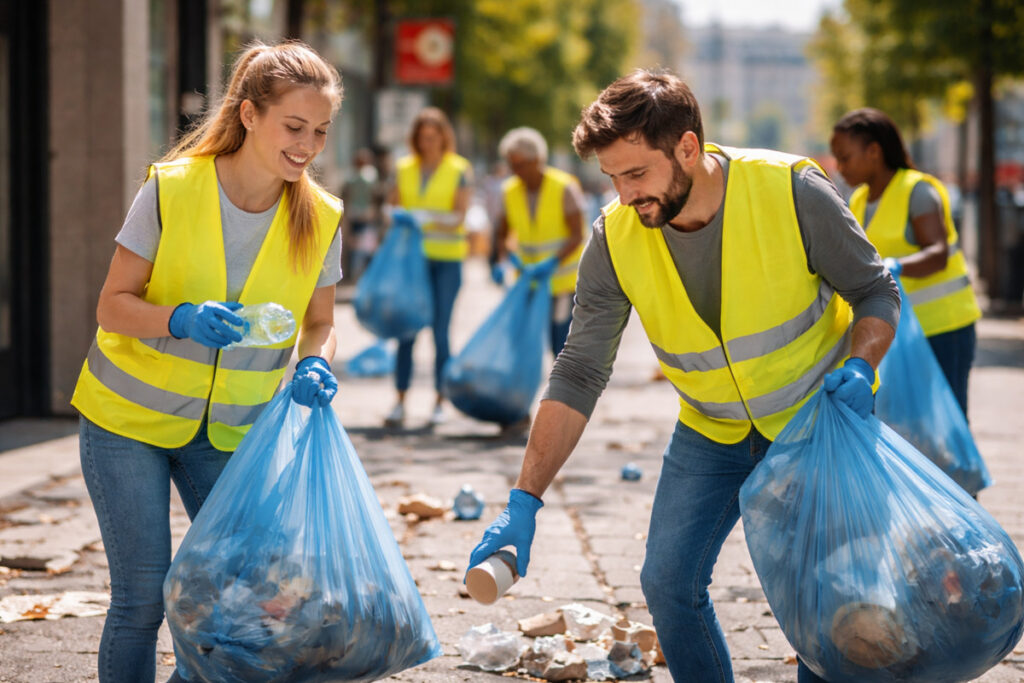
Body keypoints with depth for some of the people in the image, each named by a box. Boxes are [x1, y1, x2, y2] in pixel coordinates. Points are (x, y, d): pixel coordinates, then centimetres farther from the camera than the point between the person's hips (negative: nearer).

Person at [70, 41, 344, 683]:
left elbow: (320, 323, 4)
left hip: (229, 431, 3)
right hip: (129, 417, -3)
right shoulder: (170, 189, -17)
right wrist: (183, 320, -32)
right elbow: (113, 306, -12)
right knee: (143, 597, -3)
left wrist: (316, 365, -20)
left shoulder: (320, 219, -9)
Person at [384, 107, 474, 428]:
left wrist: (430, 218, -27)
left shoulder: (460, 170, 0)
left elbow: (459, 217, -10)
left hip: (447, 259, -3)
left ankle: (440, 402, 6)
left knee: (440, 330, -3)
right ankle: (400, 402, 1)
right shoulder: (404, 169, 9)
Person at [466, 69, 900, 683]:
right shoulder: (615, 238, -17)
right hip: (712, 434, 3)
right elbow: (578, 376, -14)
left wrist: (859, 366, -31)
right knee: (669, 582, -5)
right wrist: (525, 500, -22)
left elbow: (876, 292, -11)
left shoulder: (792, 190, -25)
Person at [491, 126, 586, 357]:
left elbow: (577, 236, -14)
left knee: (561, 343, -7)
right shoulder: (510, 191, 0)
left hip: (562, 281, -4)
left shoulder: (565, 187, -12)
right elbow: (503, 235, 6)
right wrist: (500, 263, -14)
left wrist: (553, 262, -29)